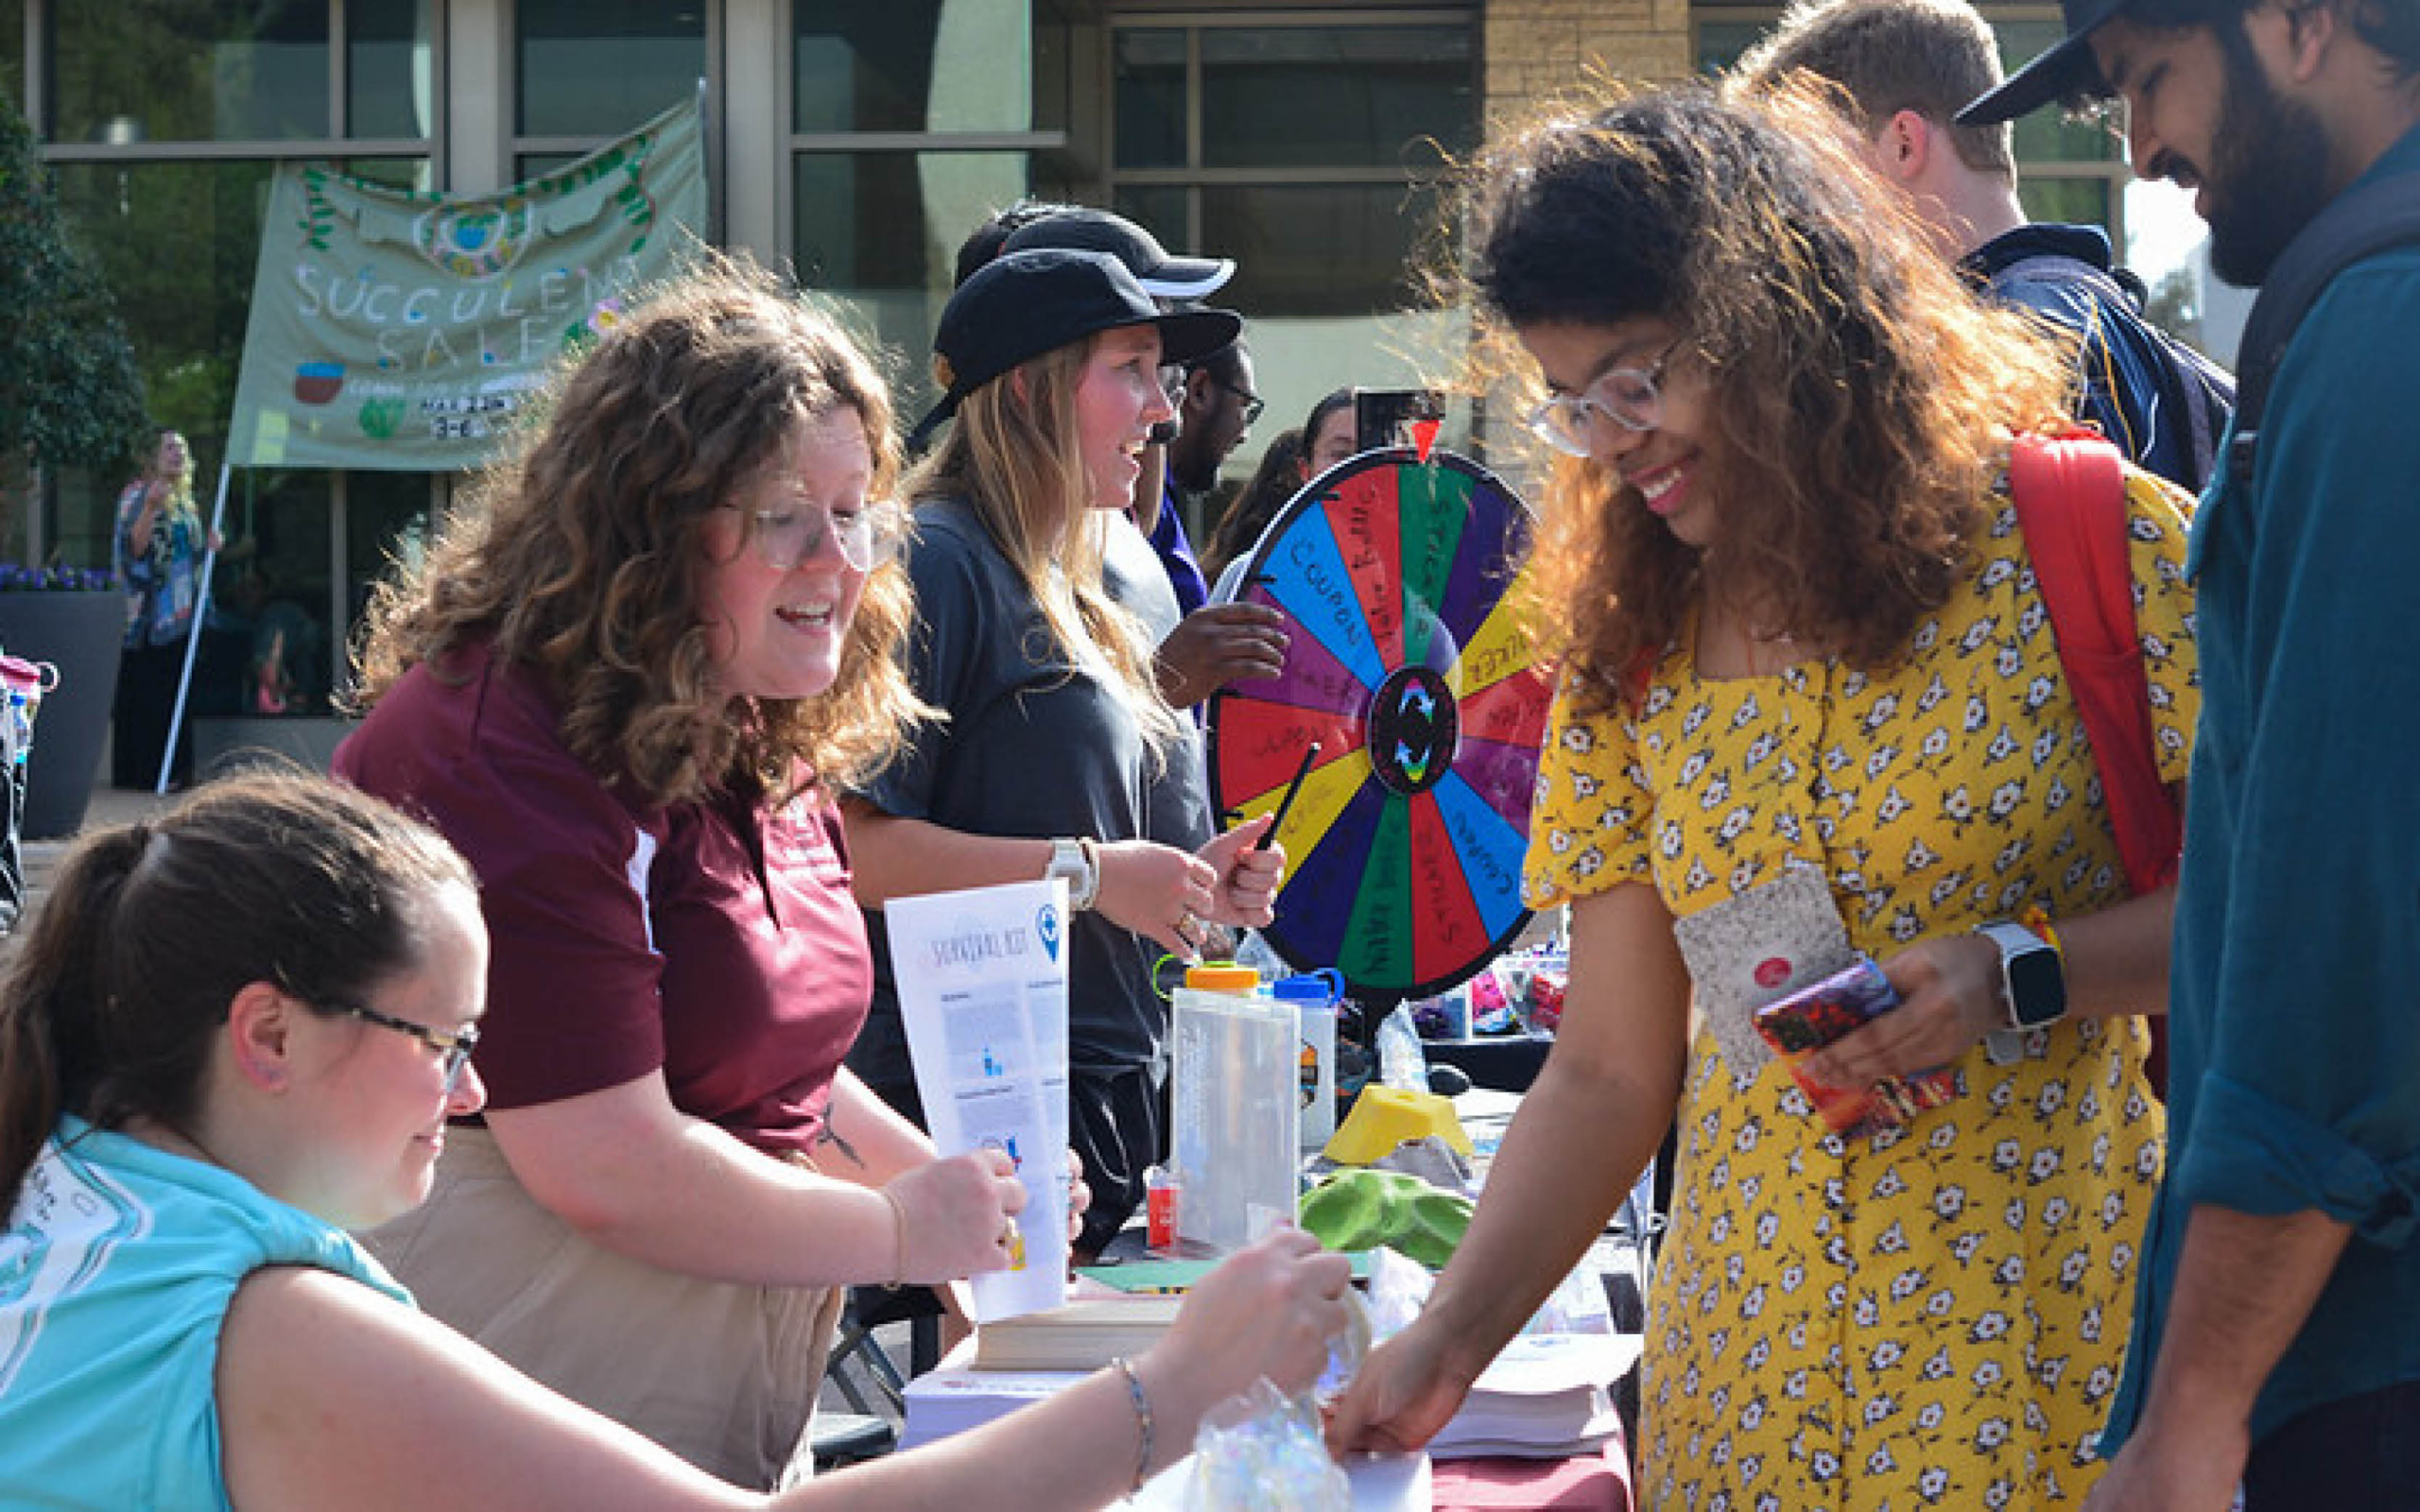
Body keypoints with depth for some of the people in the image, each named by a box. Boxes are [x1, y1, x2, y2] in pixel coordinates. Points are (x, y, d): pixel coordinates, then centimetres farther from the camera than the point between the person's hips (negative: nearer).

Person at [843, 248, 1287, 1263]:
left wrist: (1186, 880, 11)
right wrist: (1087, 872, -16)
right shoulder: (936, 567, -10)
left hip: (1110, 1093, 9)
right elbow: (856, 846, -19)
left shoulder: (1064, 597, 20)